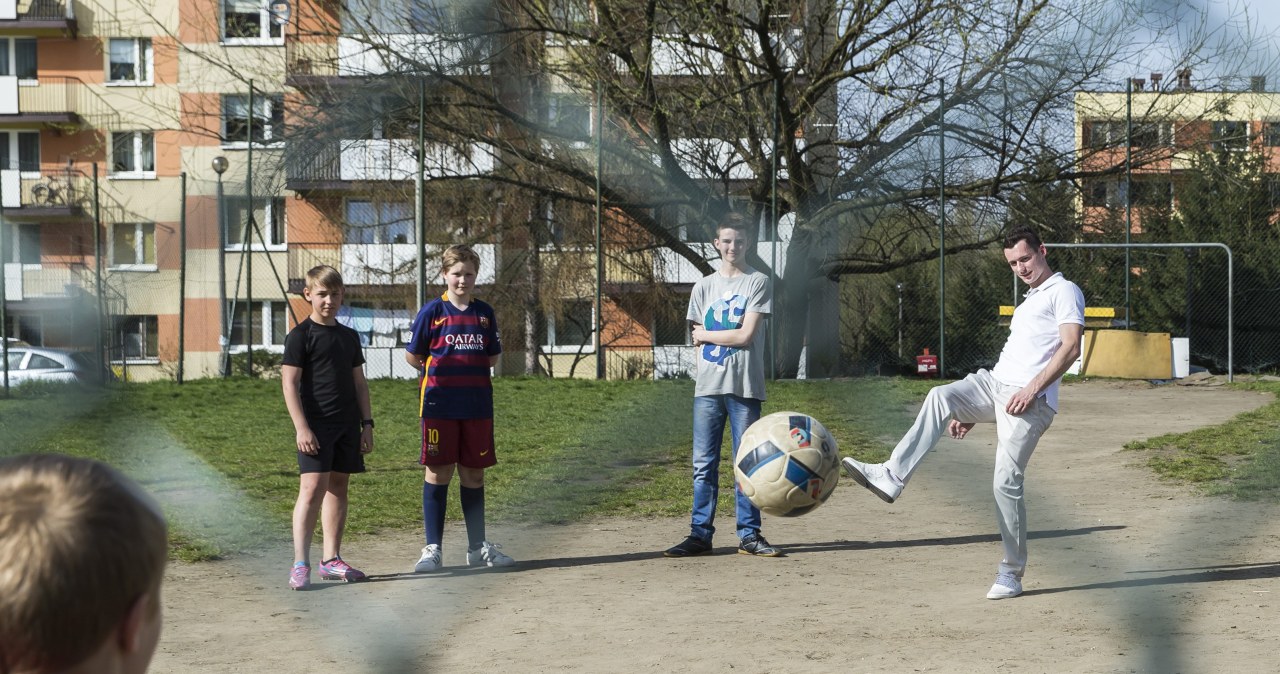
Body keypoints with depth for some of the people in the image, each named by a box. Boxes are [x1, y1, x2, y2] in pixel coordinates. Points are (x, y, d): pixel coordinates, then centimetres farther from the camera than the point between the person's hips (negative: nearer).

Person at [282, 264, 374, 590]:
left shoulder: (349, 337, 14)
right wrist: (302, 427, -15)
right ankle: (300, 565, -12)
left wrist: (366, 424, 11)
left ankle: (331, 560, 15)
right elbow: (290, 383, -8)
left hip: (347, 424, 6)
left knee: (338, 487, 9)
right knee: (312, 488, -13)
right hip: (315, 424, -6)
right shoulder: (301, 335, -4)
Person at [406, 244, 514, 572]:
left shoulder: (484, 313, 9)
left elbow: (492, 358, 13)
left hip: (477, 406, 3)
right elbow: (413, 356, 4)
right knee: (438, 473, 0)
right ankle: (432, 548, 6)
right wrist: (441, 371, 4)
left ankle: (477, 546, 18)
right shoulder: (433, 311, -1)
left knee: (474, 474, 9)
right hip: (439, 405, -3)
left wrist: (462, 367, 5)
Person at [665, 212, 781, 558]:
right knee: (703, 464, 1)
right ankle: (700, 535, 5)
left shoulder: (758, 282, 3)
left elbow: (745, 335, -7)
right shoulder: (703, 286, 14)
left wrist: (706, 335, 2)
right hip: (707, 386, 3)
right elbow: (698, 339, 10)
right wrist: (728, 337, -5)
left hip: (745, 386, -3)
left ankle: (749, 535, 5)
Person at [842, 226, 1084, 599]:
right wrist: (971, 410, 24)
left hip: (1031, 399, -8)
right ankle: (891, 477, -32)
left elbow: (1071, 347, -11)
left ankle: (1011, 573, -1)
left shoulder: (1064, 291, 3)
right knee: (940, 397, -22)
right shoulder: (1029, 300, 31)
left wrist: (1032, 389, -20)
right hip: (994, 383, 8)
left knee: (1006, 482, -13)